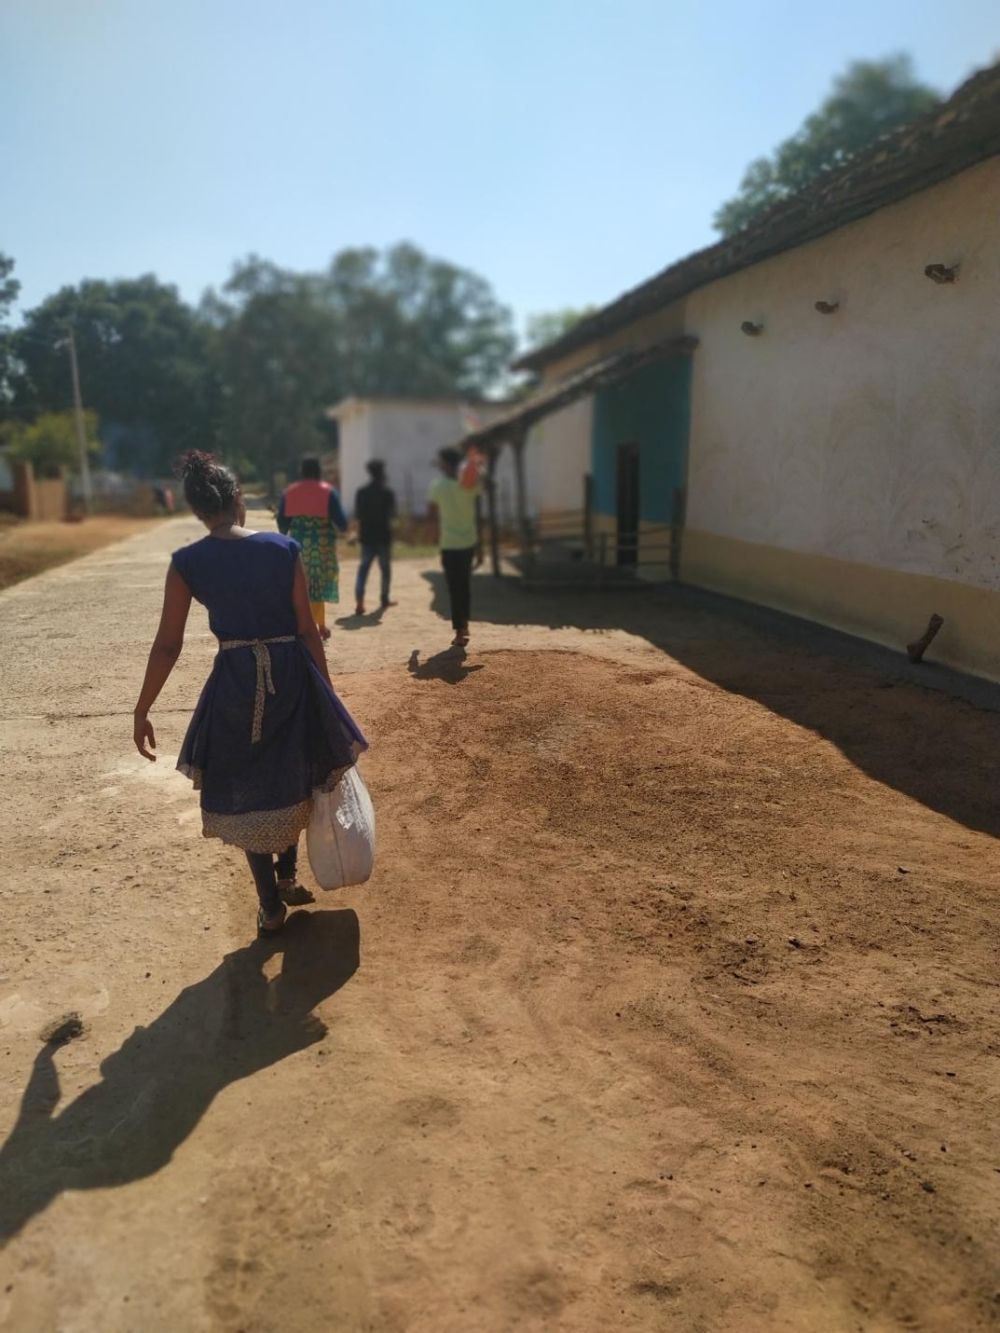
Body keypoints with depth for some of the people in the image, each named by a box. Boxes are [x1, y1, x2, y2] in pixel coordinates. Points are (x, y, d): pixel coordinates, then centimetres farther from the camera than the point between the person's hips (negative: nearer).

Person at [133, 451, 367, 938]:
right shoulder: (284, 549, -5)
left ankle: (271, 907, 23)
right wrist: (325, 691, 5)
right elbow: (308, 631, -5)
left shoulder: (186, 563, -6)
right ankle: (287, 869, 45)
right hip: (290, 675, 1)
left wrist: (142, 711, 4)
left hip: (235, 682, -1)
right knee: (292, 777, 25)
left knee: (245, 790, 16)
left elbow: (167, 646, -5)